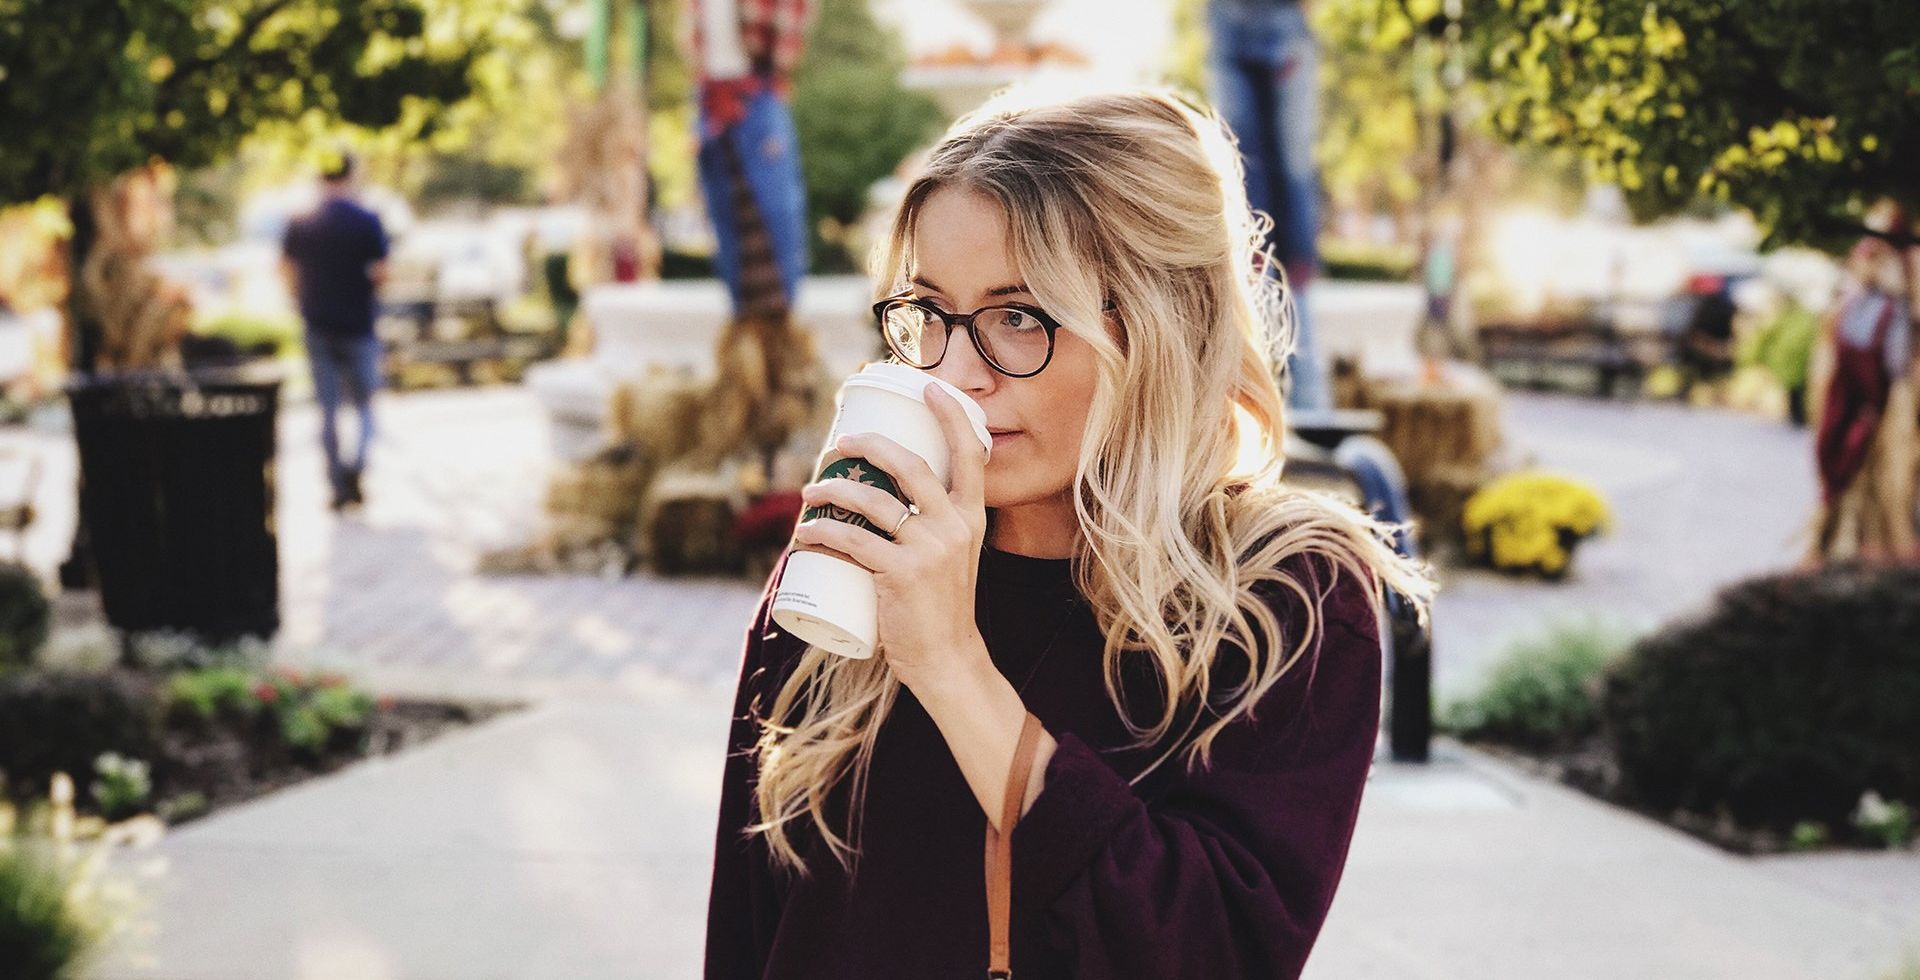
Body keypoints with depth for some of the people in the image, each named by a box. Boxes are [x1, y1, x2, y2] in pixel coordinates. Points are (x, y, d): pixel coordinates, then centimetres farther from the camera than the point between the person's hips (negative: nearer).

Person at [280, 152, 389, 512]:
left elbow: (288, 271, 5)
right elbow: (380, 273, -14)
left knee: (328, 408, 8)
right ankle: (356, 463, -16)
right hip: (357, 326, -3)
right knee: (364, 403, 9)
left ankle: (339, 485, 6)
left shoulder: (299, 226, 0)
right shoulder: (367, 223, -11)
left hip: (318, 326, 3)